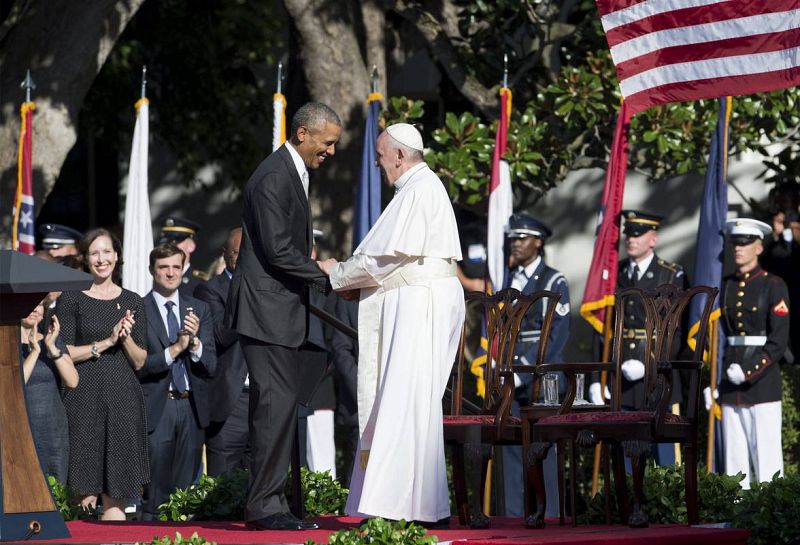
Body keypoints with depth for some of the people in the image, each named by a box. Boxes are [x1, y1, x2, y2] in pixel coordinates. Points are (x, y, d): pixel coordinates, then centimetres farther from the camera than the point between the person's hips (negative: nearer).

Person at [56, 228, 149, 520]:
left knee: (116, 494, 0)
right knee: (86, 493, -7)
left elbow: (140, 361, 12)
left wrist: (126, 337, -6)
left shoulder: (132, 302, 13)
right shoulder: (71, 299, 3)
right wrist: (107, 341, -10)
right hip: (84, 399, -3)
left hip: (123, 400, 3)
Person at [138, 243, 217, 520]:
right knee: (156, 490, -4)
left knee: (187, 485, 6)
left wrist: (194, 342, -13)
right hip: (157, 408, -4)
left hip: (192, 407, 4)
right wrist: (174, 349, -19)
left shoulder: (199, 310, 10)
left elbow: (210, 367, 5)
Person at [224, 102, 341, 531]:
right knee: (277, 403, -11)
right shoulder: (273, 178, -16)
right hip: (265, 307, -10)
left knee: (278, 407, 10)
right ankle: (263, 505, -9)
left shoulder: (293, 173, 17)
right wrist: (327, 275, -14)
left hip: (281, 308, 10)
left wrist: (320, 272, 11)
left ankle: (269, 504, 12)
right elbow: (278, 252, -21)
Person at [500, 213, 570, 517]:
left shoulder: (554, 283, -2)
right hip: (512, 380, 5)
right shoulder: (508, 280, 16)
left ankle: (547, 518, -4)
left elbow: (557, 335, -8)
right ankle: (513, 515, 7)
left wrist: (525, 372, -12)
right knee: (511, 448, 3)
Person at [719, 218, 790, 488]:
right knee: (735, 457, 5)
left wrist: (748, 371, -15)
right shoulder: (726, 286, 13)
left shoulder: (773, 286, -3)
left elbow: (779, 340, -9)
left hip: (762, 379, -5)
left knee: (766, 454, -6)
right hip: (730, 385, 5)